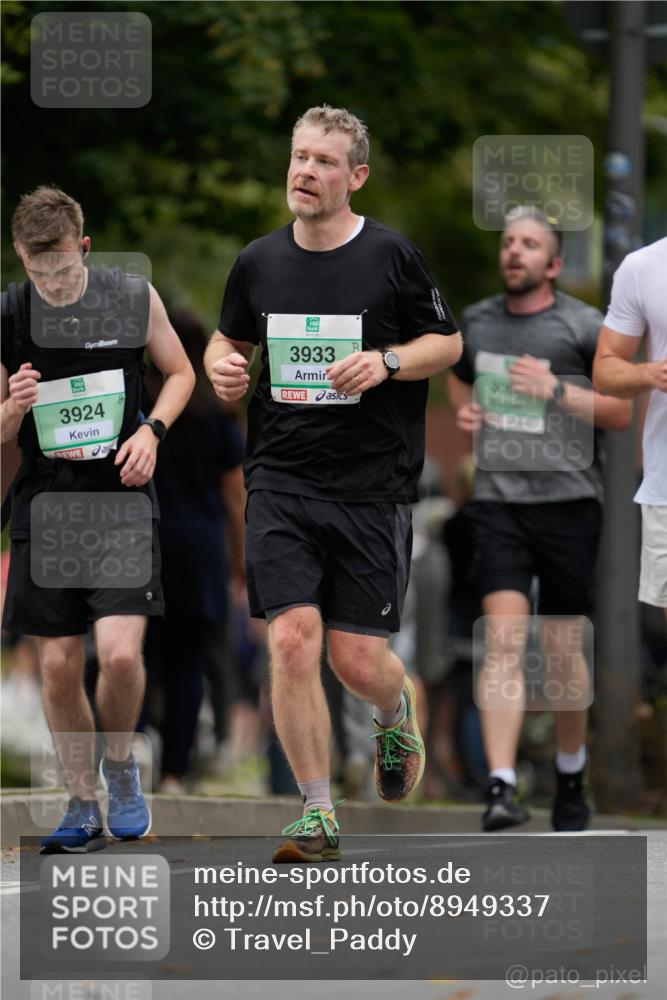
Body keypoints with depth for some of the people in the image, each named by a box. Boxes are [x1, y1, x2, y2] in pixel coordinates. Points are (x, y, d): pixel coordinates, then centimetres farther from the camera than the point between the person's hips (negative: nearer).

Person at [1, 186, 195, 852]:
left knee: (120, 652, -17)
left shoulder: (133, 298, -4)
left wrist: (151, 430, -6)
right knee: (58, 666, 2)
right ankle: (82, 806, 19)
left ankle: (120, 765, 13)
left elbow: (180, 373, 12)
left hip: (120, 497, -2)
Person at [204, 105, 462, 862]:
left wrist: (387, 361, -13)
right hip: (281, 481, 2)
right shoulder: (258, 262, 5)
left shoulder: (391, 257, -3)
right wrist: (222, 367, -1)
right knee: (293, 641, -13)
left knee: (358, 660, -1)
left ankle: (395, 713, 39)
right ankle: (317, 817, -1)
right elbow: (228, 339, 22)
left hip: (371, 487, -2)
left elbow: (449, 343, 6)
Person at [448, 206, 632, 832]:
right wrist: (463, 410, 9)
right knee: (503, 640, -14)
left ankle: (571, 775, 30)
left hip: (567, 499, -2)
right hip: (498, 501, 2)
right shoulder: (476, 321, 11)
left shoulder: (584, 327, -1)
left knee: (562, 649, 7)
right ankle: (501, 788, -22)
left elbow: (624, 411, -3)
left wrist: (557, 390, -16)